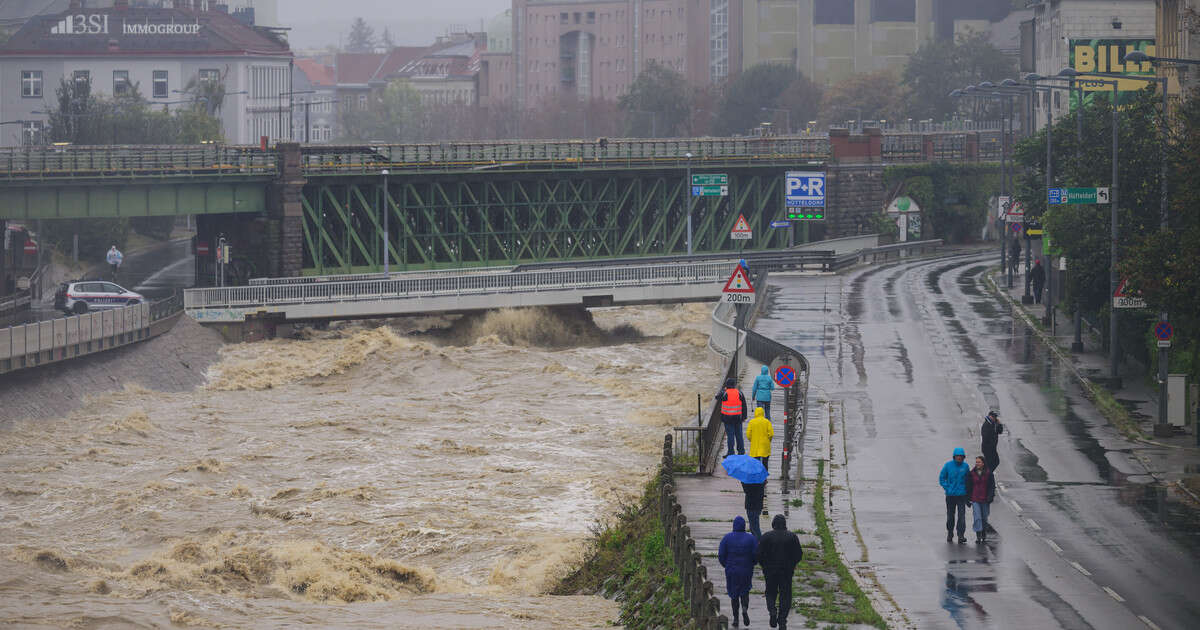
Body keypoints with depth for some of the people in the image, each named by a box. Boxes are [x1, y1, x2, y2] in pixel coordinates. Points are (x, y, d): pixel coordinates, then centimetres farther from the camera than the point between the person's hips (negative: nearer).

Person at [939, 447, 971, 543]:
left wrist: (966, 490, 2)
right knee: (950, 515, 9)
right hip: (950, 495, 0)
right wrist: (947, 488, -5)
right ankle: (950, 533, 24)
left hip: (962, 494, 0)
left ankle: (961, 535, -9)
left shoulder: (965, 466, 0)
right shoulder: (948, 465, -2)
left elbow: (968, 480, 12)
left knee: (962, 515, -9)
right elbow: (941, 478, 4)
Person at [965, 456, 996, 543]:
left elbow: (992, 486, 1)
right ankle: (978, 536, -13)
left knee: (984, 518, 10)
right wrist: (968, 498, 4)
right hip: (975, 500, 0)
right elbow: (968, 487, 8)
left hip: (985, 500, 0)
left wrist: (990, 497, -9)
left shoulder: (988, 474, 0)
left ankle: (984, 536, 25)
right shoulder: (971, 474, 3)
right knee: (977, 518, -12)